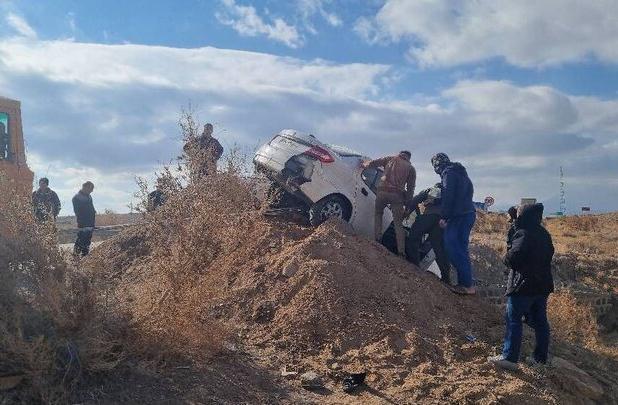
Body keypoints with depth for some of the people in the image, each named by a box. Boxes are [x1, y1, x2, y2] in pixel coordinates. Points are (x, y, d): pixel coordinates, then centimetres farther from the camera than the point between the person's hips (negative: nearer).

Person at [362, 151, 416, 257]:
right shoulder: (411, 168, 19)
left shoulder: (390, 159, 18)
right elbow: (410, 188, 15)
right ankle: (401, 251, -2)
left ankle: (378, 237, 6)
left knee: (378, 214, 23)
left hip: (383, 191, 0)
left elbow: (374, 163, 20)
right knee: (398, 223, 4)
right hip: (397, 195, 0)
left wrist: (365, 164, 40)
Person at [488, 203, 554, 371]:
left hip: (523, 286, -8)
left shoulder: (523, 233, -16)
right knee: (540, 321, 13)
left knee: (514, 321, -4)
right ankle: (540, 357, 21)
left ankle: (509, 357, -4)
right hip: (543, 285, 8)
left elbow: (513, 256, -27)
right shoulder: (544, 234, 10)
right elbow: (549, 254, 19)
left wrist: (507, 258, -8)